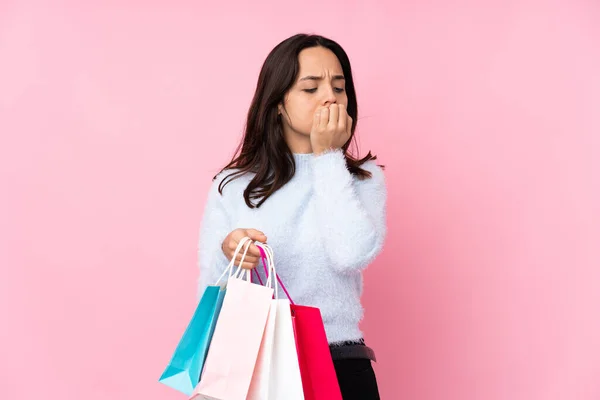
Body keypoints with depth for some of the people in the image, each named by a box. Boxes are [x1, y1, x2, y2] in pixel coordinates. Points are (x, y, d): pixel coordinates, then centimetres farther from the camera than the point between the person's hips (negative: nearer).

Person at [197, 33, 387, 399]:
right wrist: (227, 256, -21)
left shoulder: (363, 178, 3)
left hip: (341, 364, 0)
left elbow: (353, 255, -18)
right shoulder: (232, 186, 1)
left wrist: (328, 158, -10)